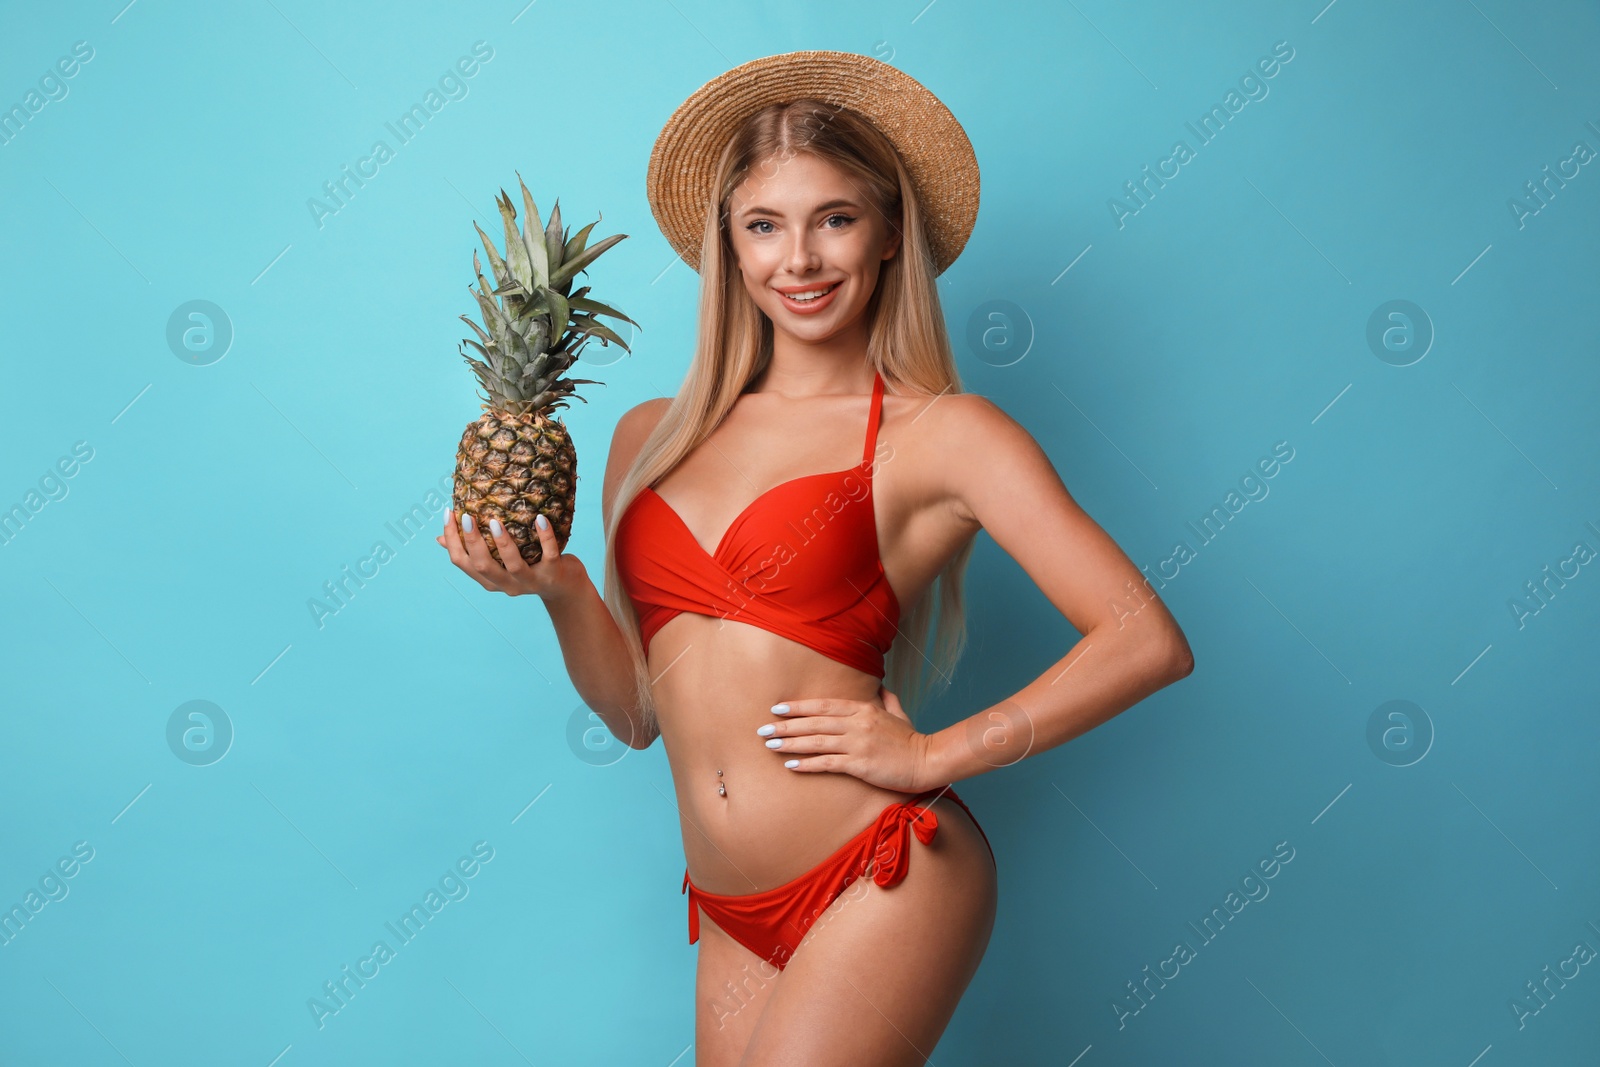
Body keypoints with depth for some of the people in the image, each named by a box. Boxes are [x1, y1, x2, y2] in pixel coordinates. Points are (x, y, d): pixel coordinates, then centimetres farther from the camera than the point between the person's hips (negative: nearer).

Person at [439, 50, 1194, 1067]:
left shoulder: (941, 433, -5)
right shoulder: (652, 437, 9)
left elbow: (1147, 641, -11)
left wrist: (933, 756, -12)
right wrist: (559, 589, -2)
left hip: (885, 886, -5)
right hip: (734, 916, 5)